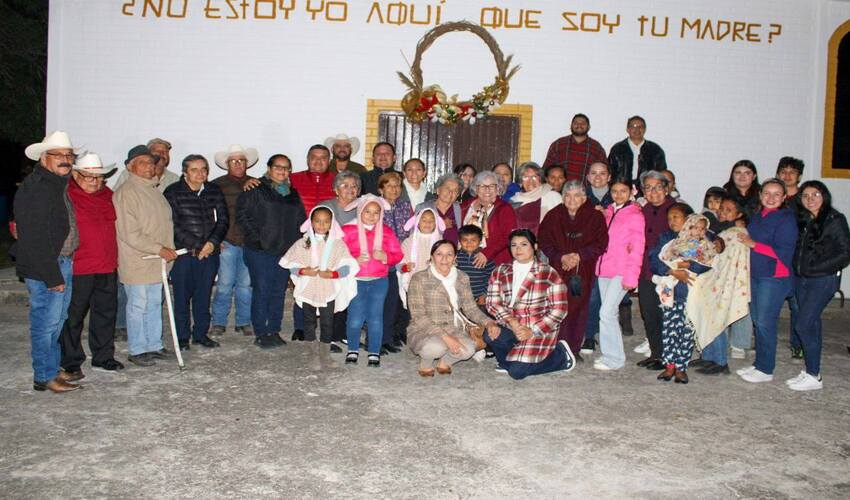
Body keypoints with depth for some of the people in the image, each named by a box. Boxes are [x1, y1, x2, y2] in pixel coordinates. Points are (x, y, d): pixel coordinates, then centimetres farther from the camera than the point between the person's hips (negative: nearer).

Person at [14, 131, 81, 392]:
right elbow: (36, 238, -20)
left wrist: (65, 265, 13)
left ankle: (53, 369, 30)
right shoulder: (34, 188, -16)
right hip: (43, 268, -10)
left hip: (63, 263, 10)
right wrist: (51, 276, -21)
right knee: (46, 321, -1)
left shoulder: (59, 185, 14)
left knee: (56, 321, 18)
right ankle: (44, 377, 10)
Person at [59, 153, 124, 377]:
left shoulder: (108, 195, 12)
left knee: (106, 312, 14)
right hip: (78, 267, -6)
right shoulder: (66, 196, -9)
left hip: (107, 267, 7)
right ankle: (71, 362, 17)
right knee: (73, 316, 4)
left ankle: (103, 357, 27)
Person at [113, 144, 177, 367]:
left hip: (157, 261, 8)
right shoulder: (125, 192, -15)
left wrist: (169, 249, 11)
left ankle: (154, 345, 27)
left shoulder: (154, 189, 12)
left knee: (154, 304, 15)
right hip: (136, 262, -8)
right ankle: (137, 350, 13)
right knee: (138, 306, 1)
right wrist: (159, 249, -19)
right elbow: (129, 234, -19)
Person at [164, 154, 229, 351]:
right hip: (183, 253, -3)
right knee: (182, 296, 2)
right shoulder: (173, 192, -3)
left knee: (204, 296, 9)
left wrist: (212, 242, -9)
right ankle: (182, 337, 14)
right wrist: (197, 245, -13)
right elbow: (173, 224, -9)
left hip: (210, 253, 3)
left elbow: (223, 220, 7)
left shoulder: (214, 191, 9)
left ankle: (201, 333, 22)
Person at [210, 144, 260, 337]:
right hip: (227, 241, -1)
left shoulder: (256, 185, 10)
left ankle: (244, 322, 16)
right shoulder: (217, 185, 5)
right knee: (225, 283, -1)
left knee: (246, 284, 4)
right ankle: (219, 322, 11)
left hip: (250, 242, 2)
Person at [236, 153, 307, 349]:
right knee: (261, 291, -4)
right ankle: (261, 334, 3)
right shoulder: (256, 190, -2)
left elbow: (300, 220, 19)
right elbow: (242, 214, -7)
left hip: (285, 251, 5)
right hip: (260, 251, -5)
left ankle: (274, 331, 18)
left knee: (279, 292, 8)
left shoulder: (293, 194, 15)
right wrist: (256, 237, -12)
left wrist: (295, 241, 7)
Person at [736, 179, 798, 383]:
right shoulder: (756, 217, 12)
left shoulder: (787, 219, -12)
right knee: (757, 321, 13)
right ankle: (758, 364, 24)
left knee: (765, 323, -4)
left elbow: (782, 252, -19)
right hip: (755, 275, 8)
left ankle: (765, 370, 7)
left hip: (774, 278, -8)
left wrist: (753, 244, -16)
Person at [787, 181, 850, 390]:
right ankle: (809, 371, 20)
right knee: (811, 324, 12)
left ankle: (814, 377, -1)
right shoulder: (803, 220, 10)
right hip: (802, 279, 7)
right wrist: (798, 268, 2)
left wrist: (816, 268, -15)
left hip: (823, 281, -7)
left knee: (803, 324, -11)